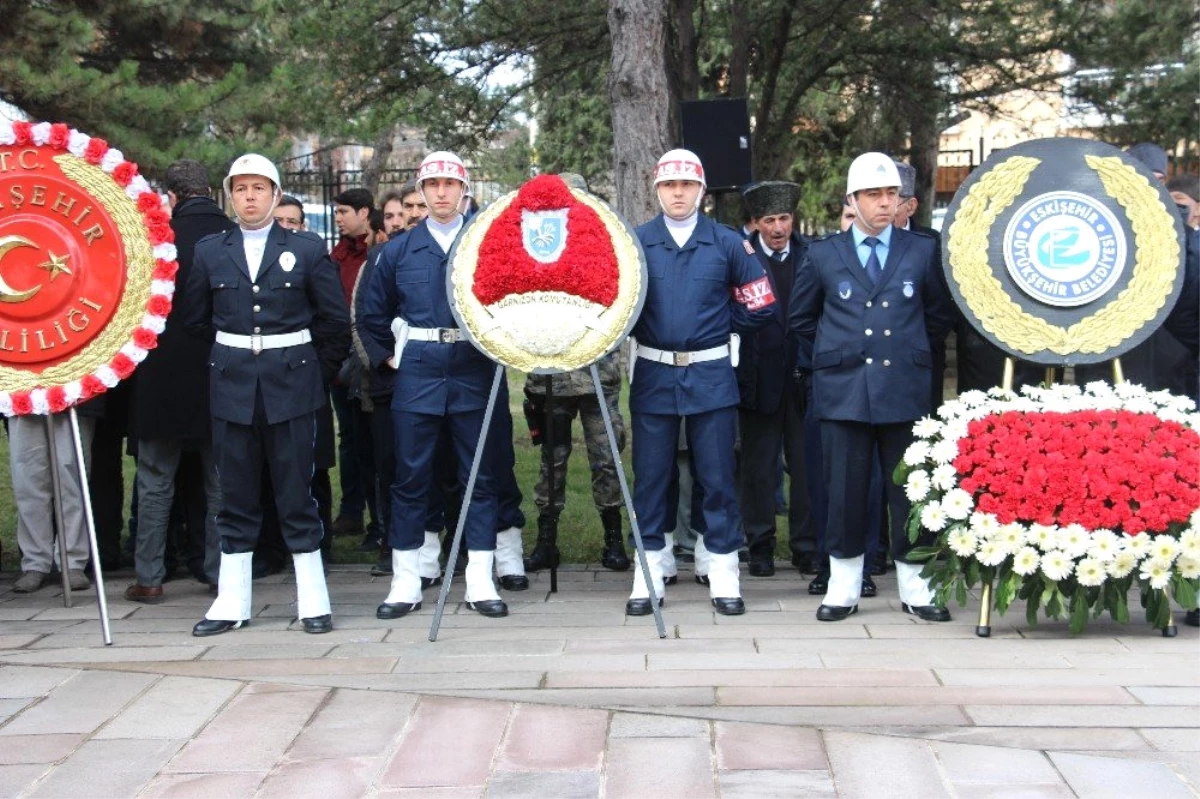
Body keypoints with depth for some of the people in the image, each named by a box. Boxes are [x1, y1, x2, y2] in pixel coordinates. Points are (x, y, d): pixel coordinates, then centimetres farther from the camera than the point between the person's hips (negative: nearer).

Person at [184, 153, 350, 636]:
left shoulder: (307, 250, 2)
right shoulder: (209, 252, 7)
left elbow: (336, 320, 5)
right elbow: (195, 319, 13)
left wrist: (317, 372, 6)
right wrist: (232, 359, 13)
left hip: (291, 383, -2)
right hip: (231, 385, 2)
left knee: (297, 493, 1)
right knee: (236, 496, 7)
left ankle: (312, 600, 9)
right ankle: (231, 602, 14)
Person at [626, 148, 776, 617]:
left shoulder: (727, 243, 3)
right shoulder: (636, 243, 3)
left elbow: (760, 305, 6)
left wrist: (720, 327, 7)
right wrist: (641, 331, -1)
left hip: (711, 377, 0)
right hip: (653, 376, 1)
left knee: (717, 476, 4)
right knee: (650, 476, 5)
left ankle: (724, 576, 13)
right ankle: (648, 577, 15)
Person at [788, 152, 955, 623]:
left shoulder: (922, 251, 6)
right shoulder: (822, 255, 5)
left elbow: (940, 316, 16)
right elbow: (800, 317, 17)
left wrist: (910, 353, 13)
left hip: (905, 390, 0)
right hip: (842, 390, 0)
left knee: (910, 490, 5)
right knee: (845, 491, 3)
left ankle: (915, 588, 16)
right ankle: (843, 588, 14)